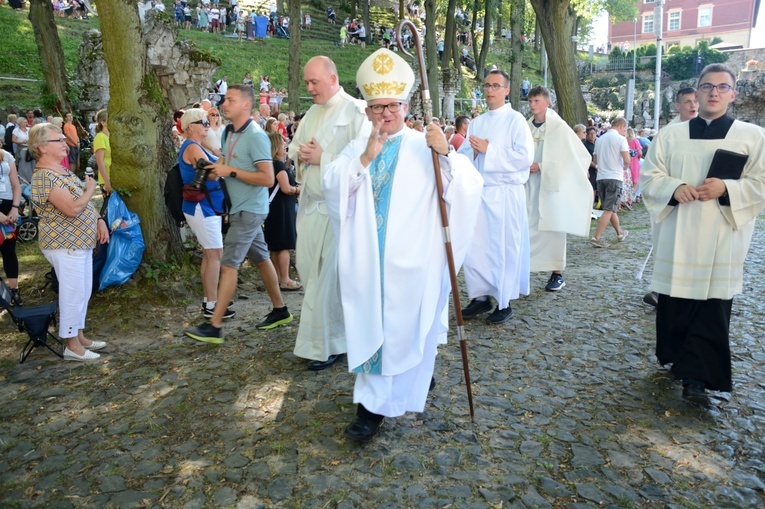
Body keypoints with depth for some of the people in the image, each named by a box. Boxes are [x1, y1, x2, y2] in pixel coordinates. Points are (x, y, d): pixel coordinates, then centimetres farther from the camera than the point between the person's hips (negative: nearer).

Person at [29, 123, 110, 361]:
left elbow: (85, 201, 19)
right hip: (65, 245, -10)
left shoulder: (62, 170, 12)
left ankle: (79, 336, 29)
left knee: (83, 293, 17)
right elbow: (73, 208, -28)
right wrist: (90, 189, -12)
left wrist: (99, 220, 4)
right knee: (73, 294, -1)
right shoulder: (44, 177, -19)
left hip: (81, 242, 10)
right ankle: (72, 346, 11)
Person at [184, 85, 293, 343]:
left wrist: (231, 171, -21)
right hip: (240, 207, 9)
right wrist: (218, 168, 3)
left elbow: (268, 178, -23)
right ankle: (280, 310, 27)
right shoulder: (228, 132, 10)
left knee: (229, 264, -9)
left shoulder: (256, 136, -17)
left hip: (250, 210, -9)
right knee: (261, 258, 15)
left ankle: (214, 326, -3)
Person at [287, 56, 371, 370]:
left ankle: (328, 345, 9)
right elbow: (294, 147, 22)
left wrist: (322, 158, -16)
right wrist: (301, 154, 0)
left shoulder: (355, 111, -10)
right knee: (307, 266, 12)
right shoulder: (312, 113, 16)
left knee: (328, 275, -4)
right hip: (311, 202, 8)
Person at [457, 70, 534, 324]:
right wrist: (473, 151, -9)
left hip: (505, 194, -5)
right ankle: (481, 296, 20)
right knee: (474, 246, 6)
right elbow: (463, 155, 13)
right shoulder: (476, 123, 15)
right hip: (478, 192, 6)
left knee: (504, 248, 0)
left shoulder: (515, 120, -3)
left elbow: (525, 157, -14)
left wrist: (488, 149, -15)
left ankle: (505, 303, 11)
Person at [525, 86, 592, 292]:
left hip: (551, 185, -4)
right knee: (526, 228, 1)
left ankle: (558, 273, 9)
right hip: (529, 185, 4)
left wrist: (540, 166, -14)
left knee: (552, 227, -1)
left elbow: (566, 157, -10)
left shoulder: (558, 126, -5)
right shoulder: (527, 127, 8)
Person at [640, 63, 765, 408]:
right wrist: (675, 188, -15)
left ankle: (696, 377, 0)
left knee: (712, 308, -4)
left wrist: (726, 188, -17)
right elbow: (649, 177, 5)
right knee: (674, 302, 7)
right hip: (677, 236, 1)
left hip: (722, 239, -1)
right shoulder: (670, 135, 8)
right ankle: (680, 359, 27)